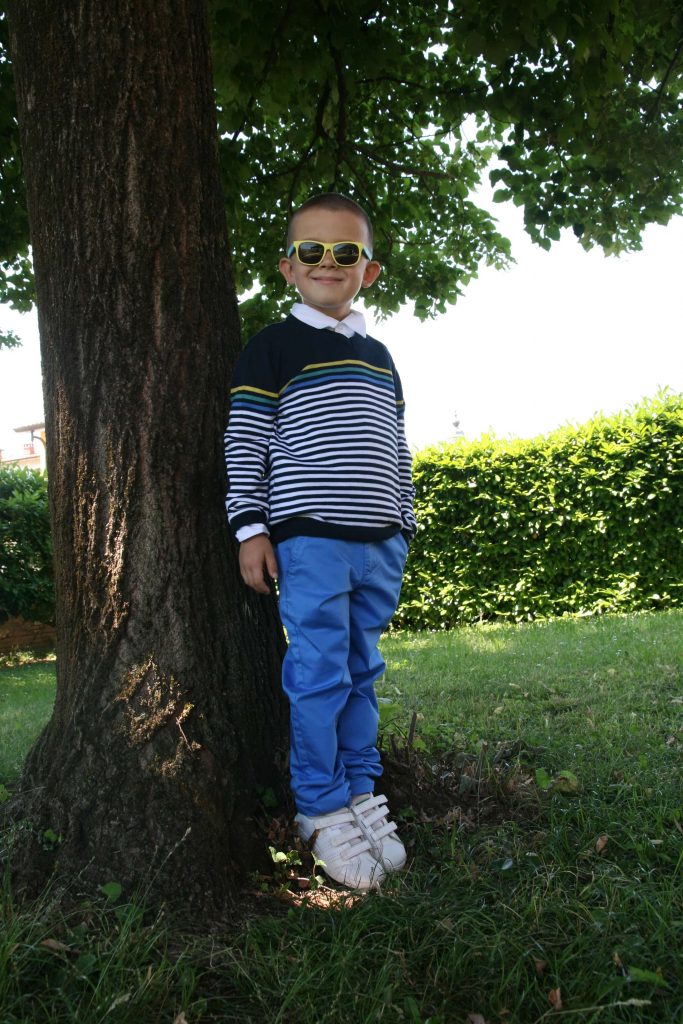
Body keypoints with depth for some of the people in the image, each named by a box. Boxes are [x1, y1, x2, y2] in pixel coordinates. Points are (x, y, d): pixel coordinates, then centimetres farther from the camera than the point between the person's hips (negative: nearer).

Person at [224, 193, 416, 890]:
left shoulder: (379, 357, 18)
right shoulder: (273, 348, 1)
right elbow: (244, 443, -3)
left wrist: (402, 528, 18)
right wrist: (250, 527, -8)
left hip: (378, 545, 6)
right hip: (308, 541, -5)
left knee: (362, 673, 11)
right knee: (319, 675, -3)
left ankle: (360, 792, 23)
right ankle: (322, 810, 10)